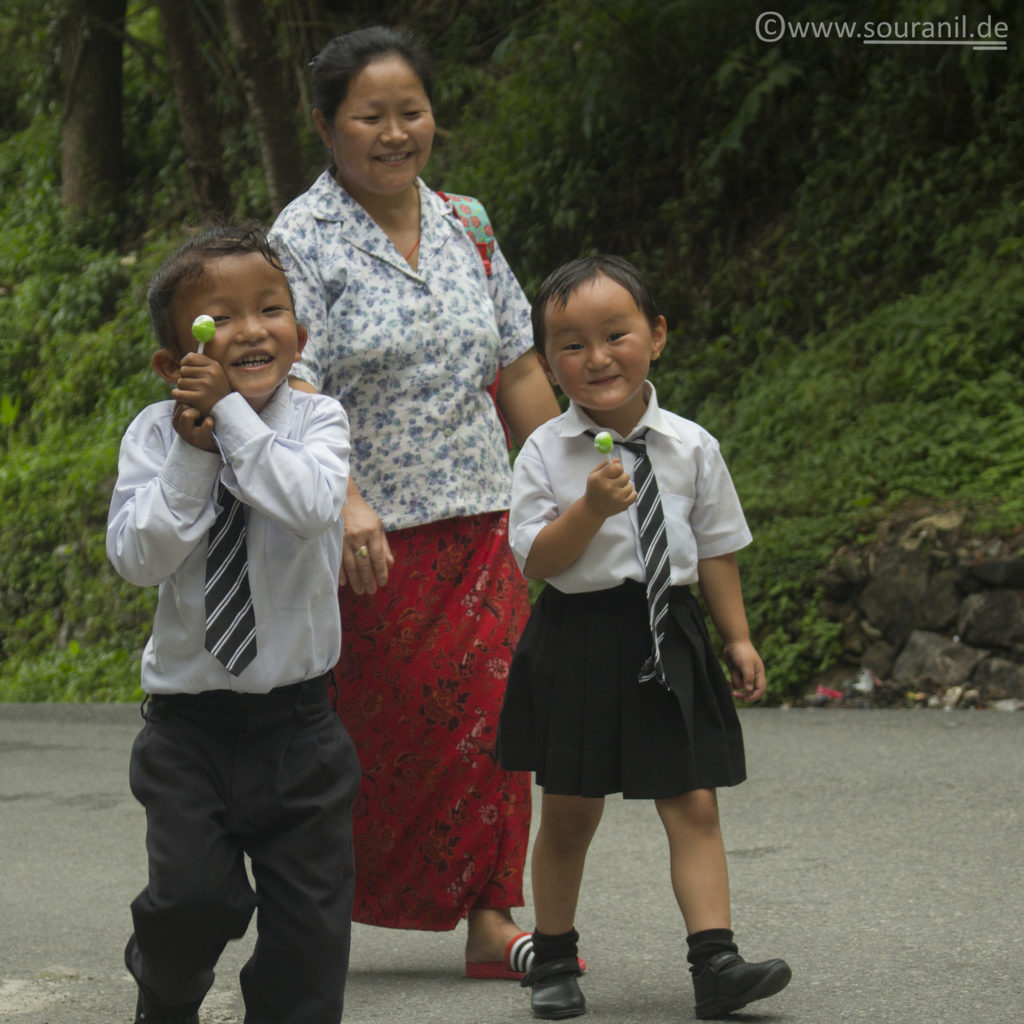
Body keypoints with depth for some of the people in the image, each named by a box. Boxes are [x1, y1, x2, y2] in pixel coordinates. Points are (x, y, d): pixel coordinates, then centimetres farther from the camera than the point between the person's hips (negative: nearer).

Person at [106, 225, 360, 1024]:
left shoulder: (315, 421, -4)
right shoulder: (156, 434, -2)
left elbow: (312, 505, -25)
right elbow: (138, 556, -12)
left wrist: (231, 413, -22)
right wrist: (193, 453, -18)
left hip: (296, 716, 0)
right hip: (187, 718, 0)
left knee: (311, 912, 4)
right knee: (192, 892, -10)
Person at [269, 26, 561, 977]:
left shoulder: (462, 226, 11)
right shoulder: (302, 240, -8)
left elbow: (518, 372, 16)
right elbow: (290, 387, -20)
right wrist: (344, 499, -33)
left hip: (476, 527, 5)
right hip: (364, 540, -5)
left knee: (485, 720, 1)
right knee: (368, 736, 1)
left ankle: (488, 922, 7)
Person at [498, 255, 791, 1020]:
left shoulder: (691, 447, 1)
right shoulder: (547, 454, -5)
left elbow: (716, 547, 9)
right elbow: (538, 560, -9)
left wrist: (737, 638, 8)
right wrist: (592, 508, -23)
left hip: (669, 639, 1)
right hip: (578, 644, -1)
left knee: (693, 804, -4)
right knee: (569, 812, 8)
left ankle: (715, 958, -7)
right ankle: (554, 957, 23)